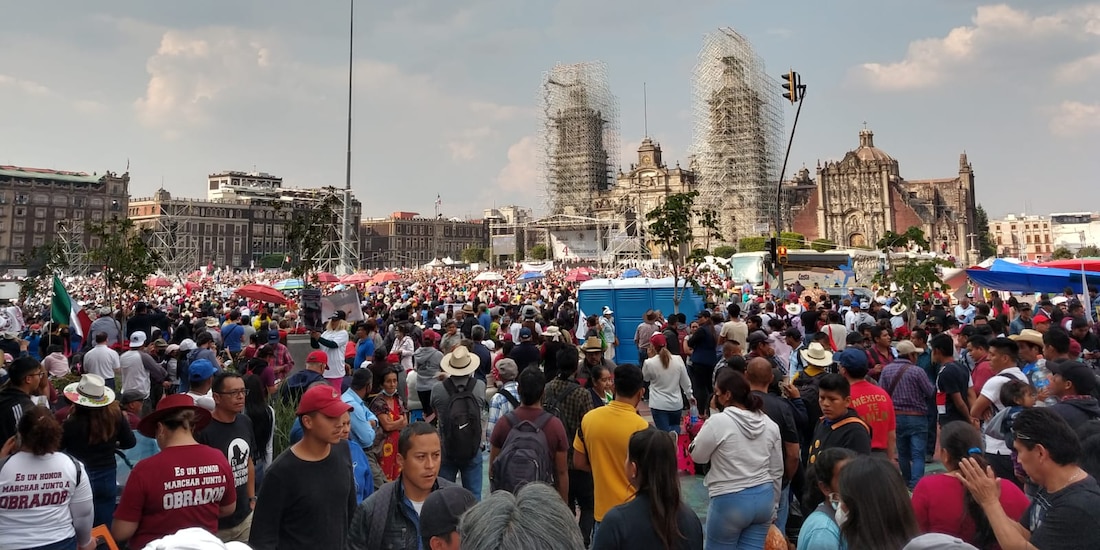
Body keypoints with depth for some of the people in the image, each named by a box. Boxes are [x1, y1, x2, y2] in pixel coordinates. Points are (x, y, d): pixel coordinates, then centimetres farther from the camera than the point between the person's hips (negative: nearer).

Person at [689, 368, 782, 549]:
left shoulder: (718, 421, -17)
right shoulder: (770, 424, 3)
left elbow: (697, 455, -3)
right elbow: (777, 471, 10)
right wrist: (773, 506, 21)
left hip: (730, 500, -6)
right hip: (764, 497, 6)